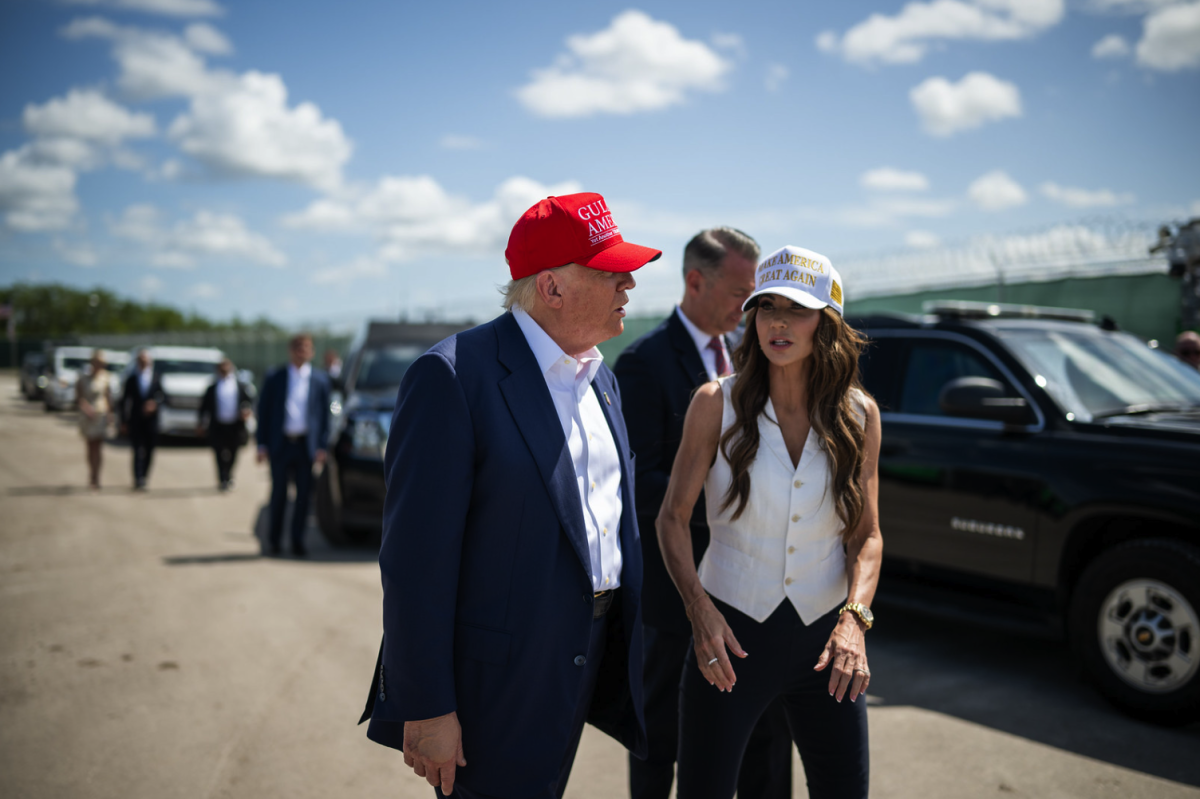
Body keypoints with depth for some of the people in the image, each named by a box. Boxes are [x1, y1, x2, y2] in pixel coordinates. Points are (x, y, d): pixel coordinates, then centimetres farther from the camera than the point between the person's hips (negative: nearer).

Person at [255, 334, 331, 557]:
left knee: (303, 494, 1)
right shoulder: (275, 378, 5)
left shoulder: (320, 379, 5)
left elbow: (325, 414, 6)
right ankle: (274, 538, 22)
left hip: (306, 445, 0)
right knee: (279, 493, 7)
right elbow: (263, 411, 6)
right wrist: (262, 445, -1)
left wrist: (322, 446, -1)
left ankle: (297, 541, 10)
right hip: (280, 443, 0)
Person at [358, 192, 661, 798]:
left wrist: (622, 651, 16)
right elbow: (416, 555, -20)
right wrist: (426, 709, -18)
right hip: (496, 678, -7)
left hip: (589, 659, 8)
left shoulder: (601, 380, 9)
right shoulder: (455, 375, -18)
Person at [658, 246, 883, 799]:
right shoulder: (717, 403, -8)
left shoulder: (859, 414, -2)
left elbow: (867, 535, 3)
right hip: (728, 633, -2)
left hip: (824, 634, 2)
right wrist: (699, 608, -16)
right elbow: (673, 517, -3)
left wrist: (853, 617, -13)